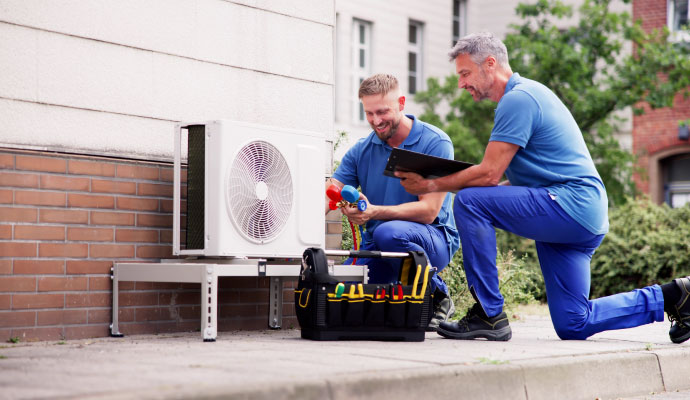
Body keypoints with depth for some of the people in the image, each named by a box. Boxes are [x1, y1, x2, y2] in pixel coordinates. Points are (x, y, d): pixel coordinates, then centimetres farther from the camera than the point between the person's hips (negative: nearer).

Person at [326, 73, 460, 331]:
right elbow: (328, 196, -4)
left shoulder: (435, 143, -11)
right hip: (375, 246, 4)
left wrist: (374, 212, -33)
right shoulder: (361, 151, 6)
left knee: (389, 232, -37)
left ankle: (436, 295, -11)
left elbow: (429, 211, -19)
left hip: (434, 239, -4)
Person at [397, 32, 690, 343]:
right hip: (584, 214, 10)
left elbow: (489, 174, -17)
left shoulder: (517, 99, -11)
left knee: (469, 202, -19)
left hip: (569, 207, -10)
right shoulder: (527, 93, 21)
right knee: (572, 326, 11)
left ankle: (489, 315, -14)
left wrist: (431, 185, -7)